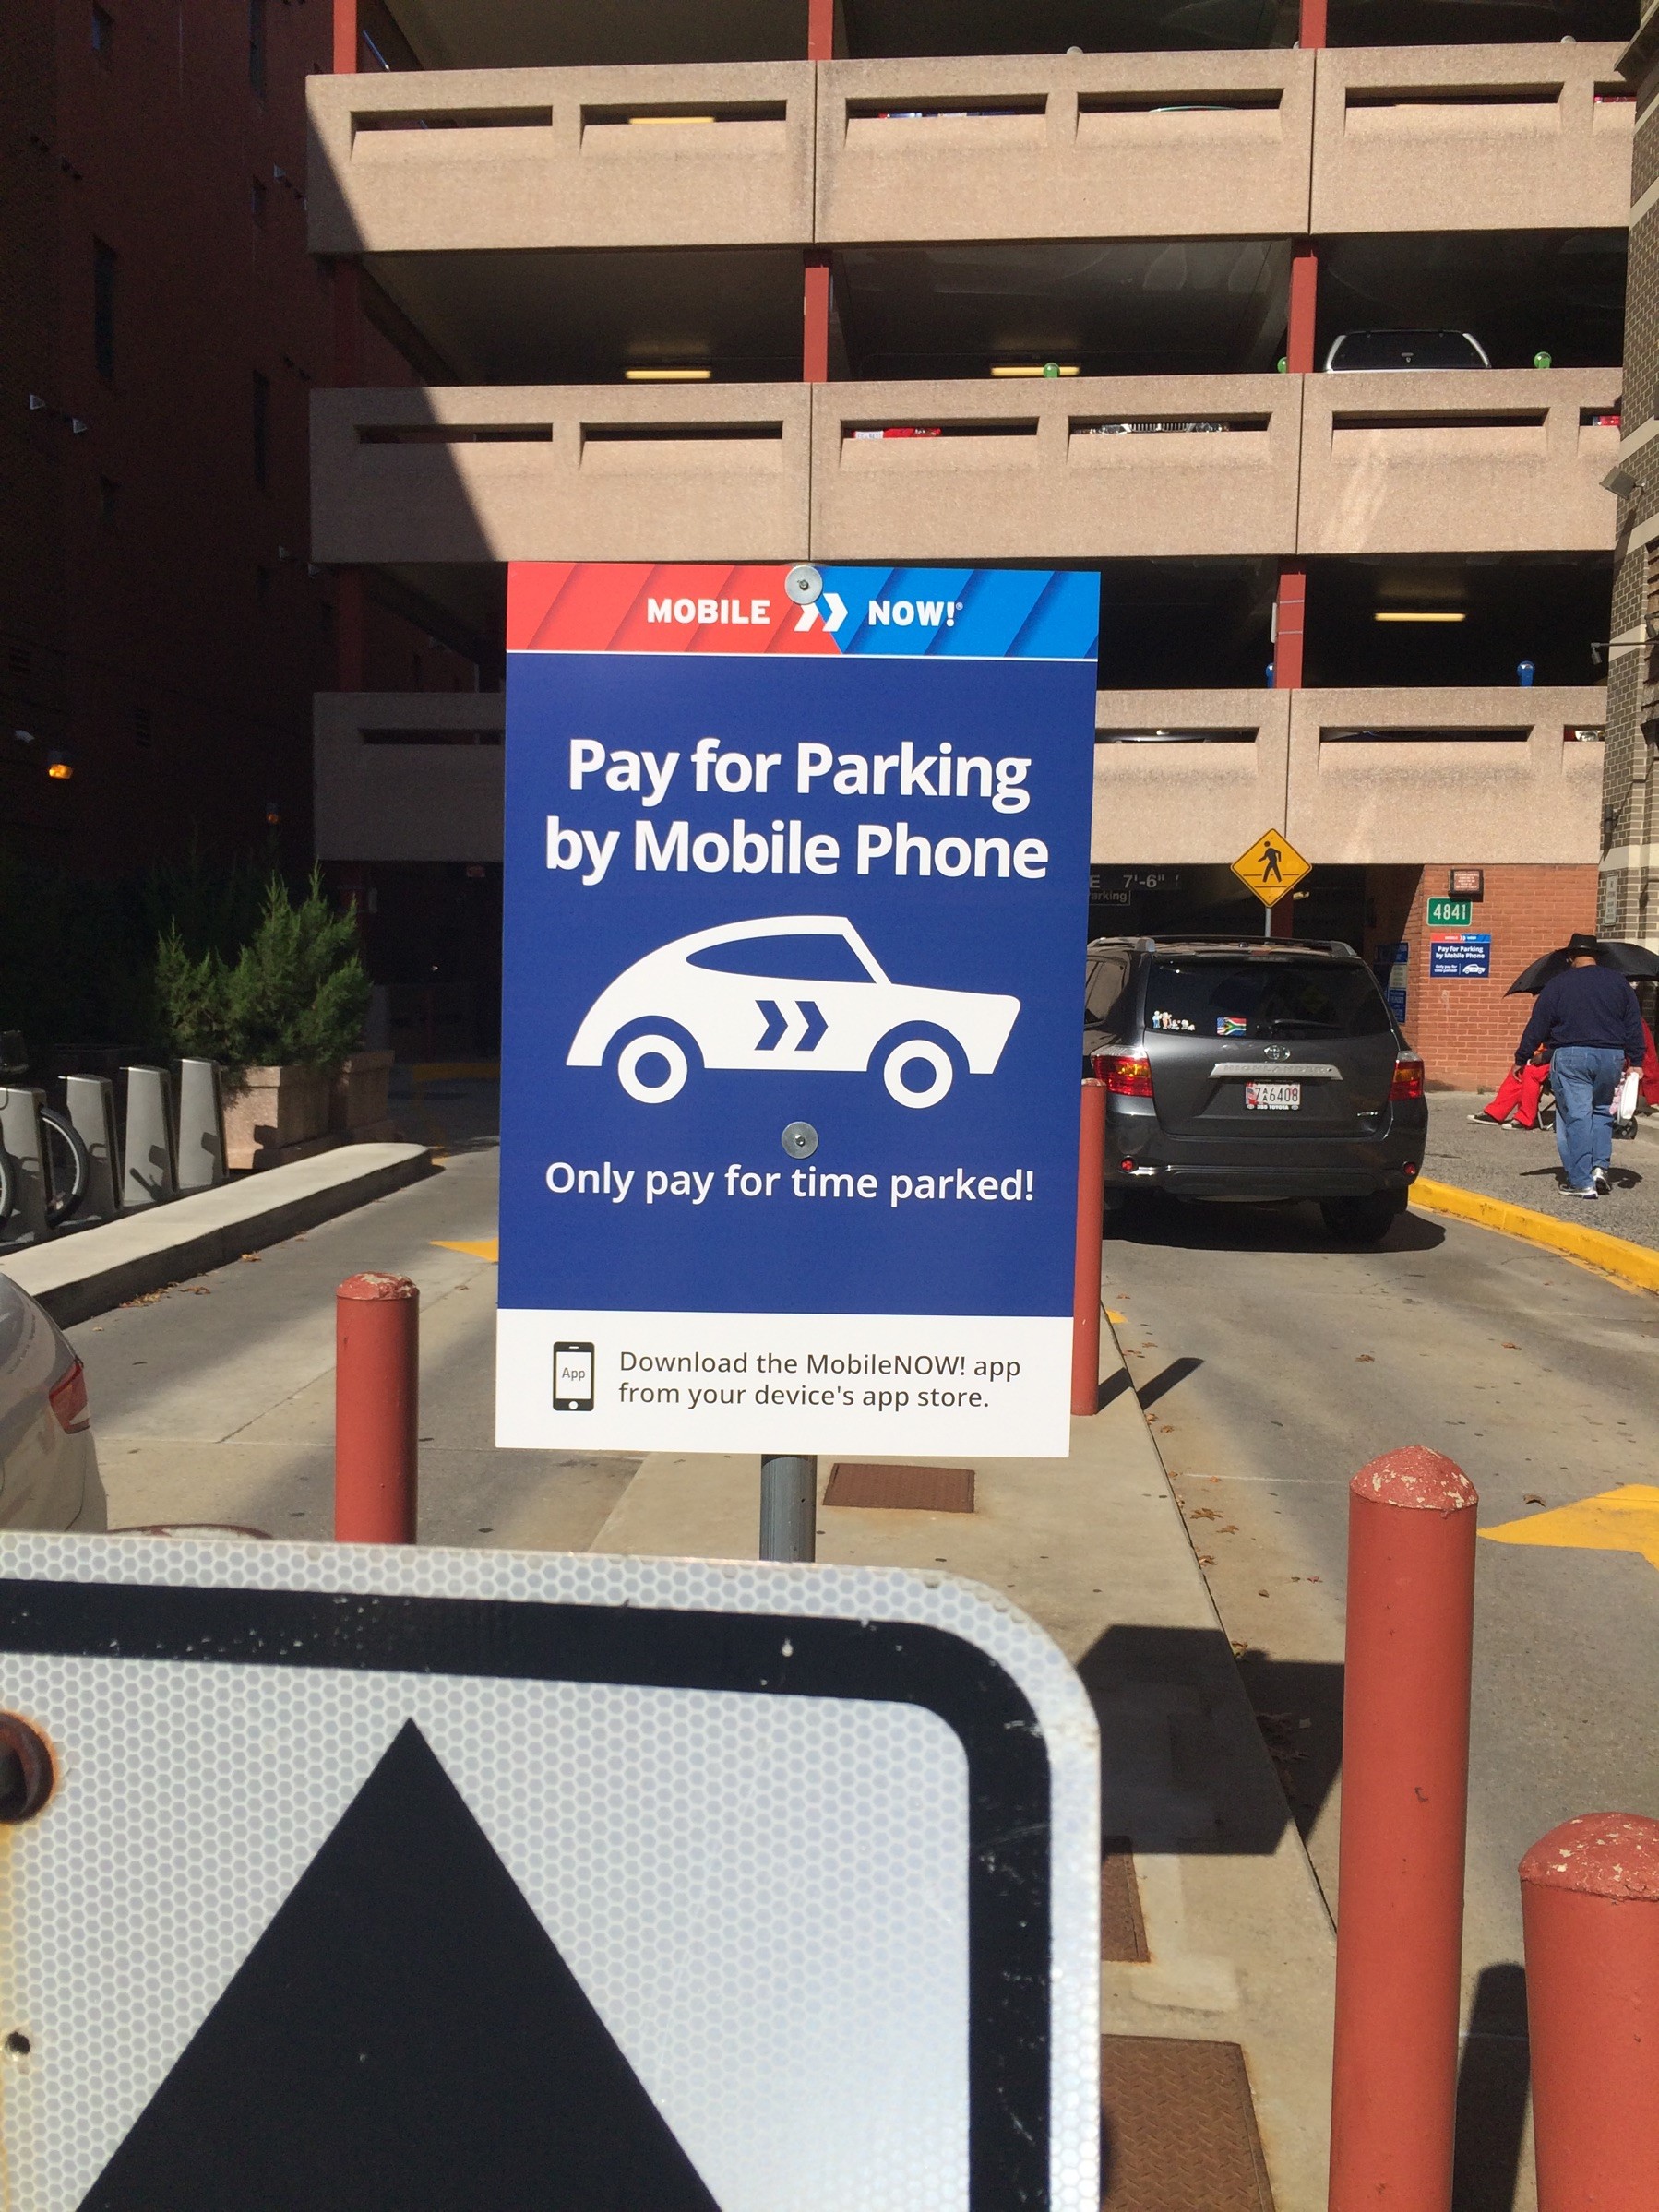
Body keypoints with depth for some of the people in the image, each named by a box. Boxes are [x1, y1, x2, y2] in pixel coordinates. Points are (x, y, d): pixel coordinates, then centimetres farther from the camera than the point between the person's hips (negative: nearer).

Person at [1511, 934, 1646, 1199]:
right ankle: (1599, 1166, 4)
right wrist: (1635, 1061, 10)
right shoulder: (1618, 981, 9)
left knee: (1575, 1117, -2)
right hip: (1611, 1057, 3)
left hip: (1570, 1057, -3)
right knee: (1602, 1113, 20)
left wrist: (1521, 1059, 6)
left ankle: (1582, 1182, -5)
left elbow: (1537, 1025, -1)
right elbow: (1634, 1024, 8)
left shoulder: (1557, 985, -1)